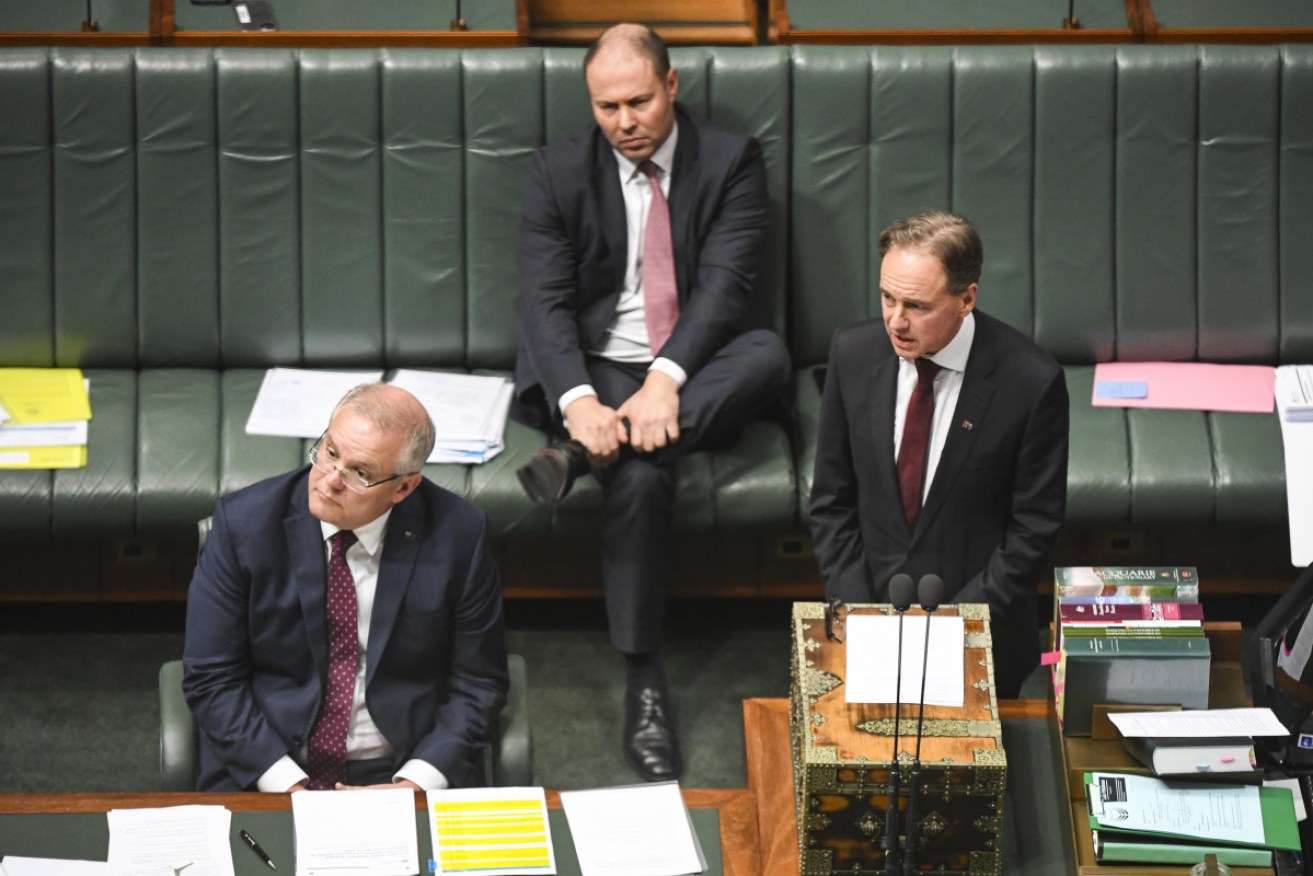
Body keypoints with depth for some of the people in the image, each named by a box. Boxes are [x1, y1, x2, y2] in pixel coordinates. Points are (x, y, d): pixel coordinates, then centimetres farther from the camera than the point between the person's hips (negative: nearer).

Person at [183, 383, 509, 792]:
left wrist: (413, 786, -12)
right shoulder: (245, 522, -6)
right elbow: (212, 679, -4)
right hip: (261, 773, -1)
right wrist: (287, 787, -14)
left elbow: (478, 682, 2)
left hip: (402, 776, 1)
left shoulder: (458, 534, -5)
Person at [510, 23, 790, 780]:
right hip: (596, 369, -1)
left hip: (697, 372, 1)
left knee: (768, 352, -33)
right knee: (641, 471, -34)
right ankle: (644, 684, -30)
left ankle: (585, 455, -38)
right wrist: (580, 400, -27)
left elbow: (725, 285, -12)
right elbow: (545, 301, -7)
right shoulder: (559, 171, 3)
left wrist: (665, 381, -29)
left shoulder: (732, 162, 1)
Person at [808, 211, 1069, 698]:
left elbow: (1033, 529, -6)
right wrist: (858, 615, -5)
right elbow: (832, 502, 6)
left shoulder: (1032, 382, -13)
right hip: (869, 608, 2)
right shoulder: (853, 353, -2)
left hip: (979, 637, -2)